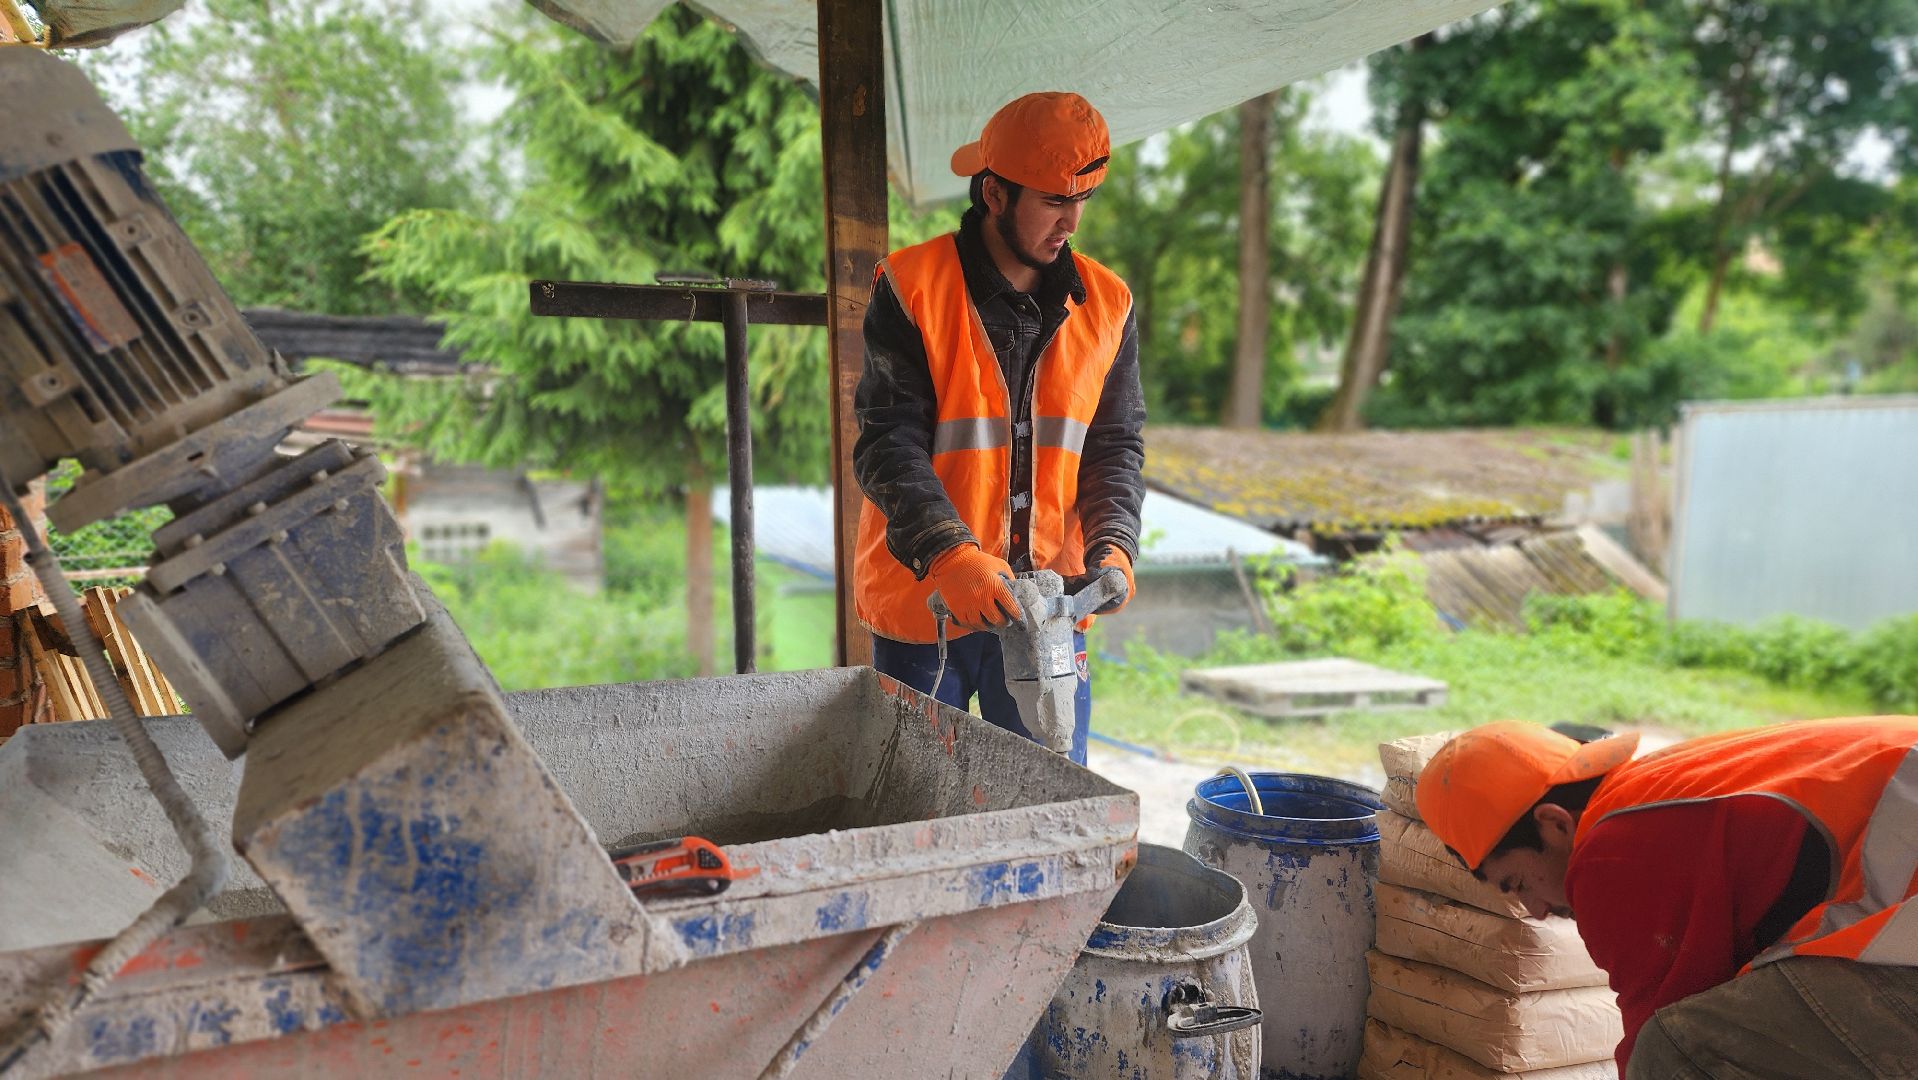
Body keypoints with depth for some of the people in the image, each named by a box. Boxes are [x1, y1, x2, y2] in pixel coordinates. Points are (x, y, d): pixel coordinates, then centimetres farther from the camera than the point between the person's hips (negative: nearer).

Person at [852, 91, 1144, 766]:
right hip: (923, 604, -3)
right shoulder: (912, 289, -8)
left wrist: (1113, 548, -11)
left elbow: (1115, 448, 7)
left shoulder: (1106, 305, 4)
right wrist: (951, 556, -27)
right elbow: (888, 445, -13)